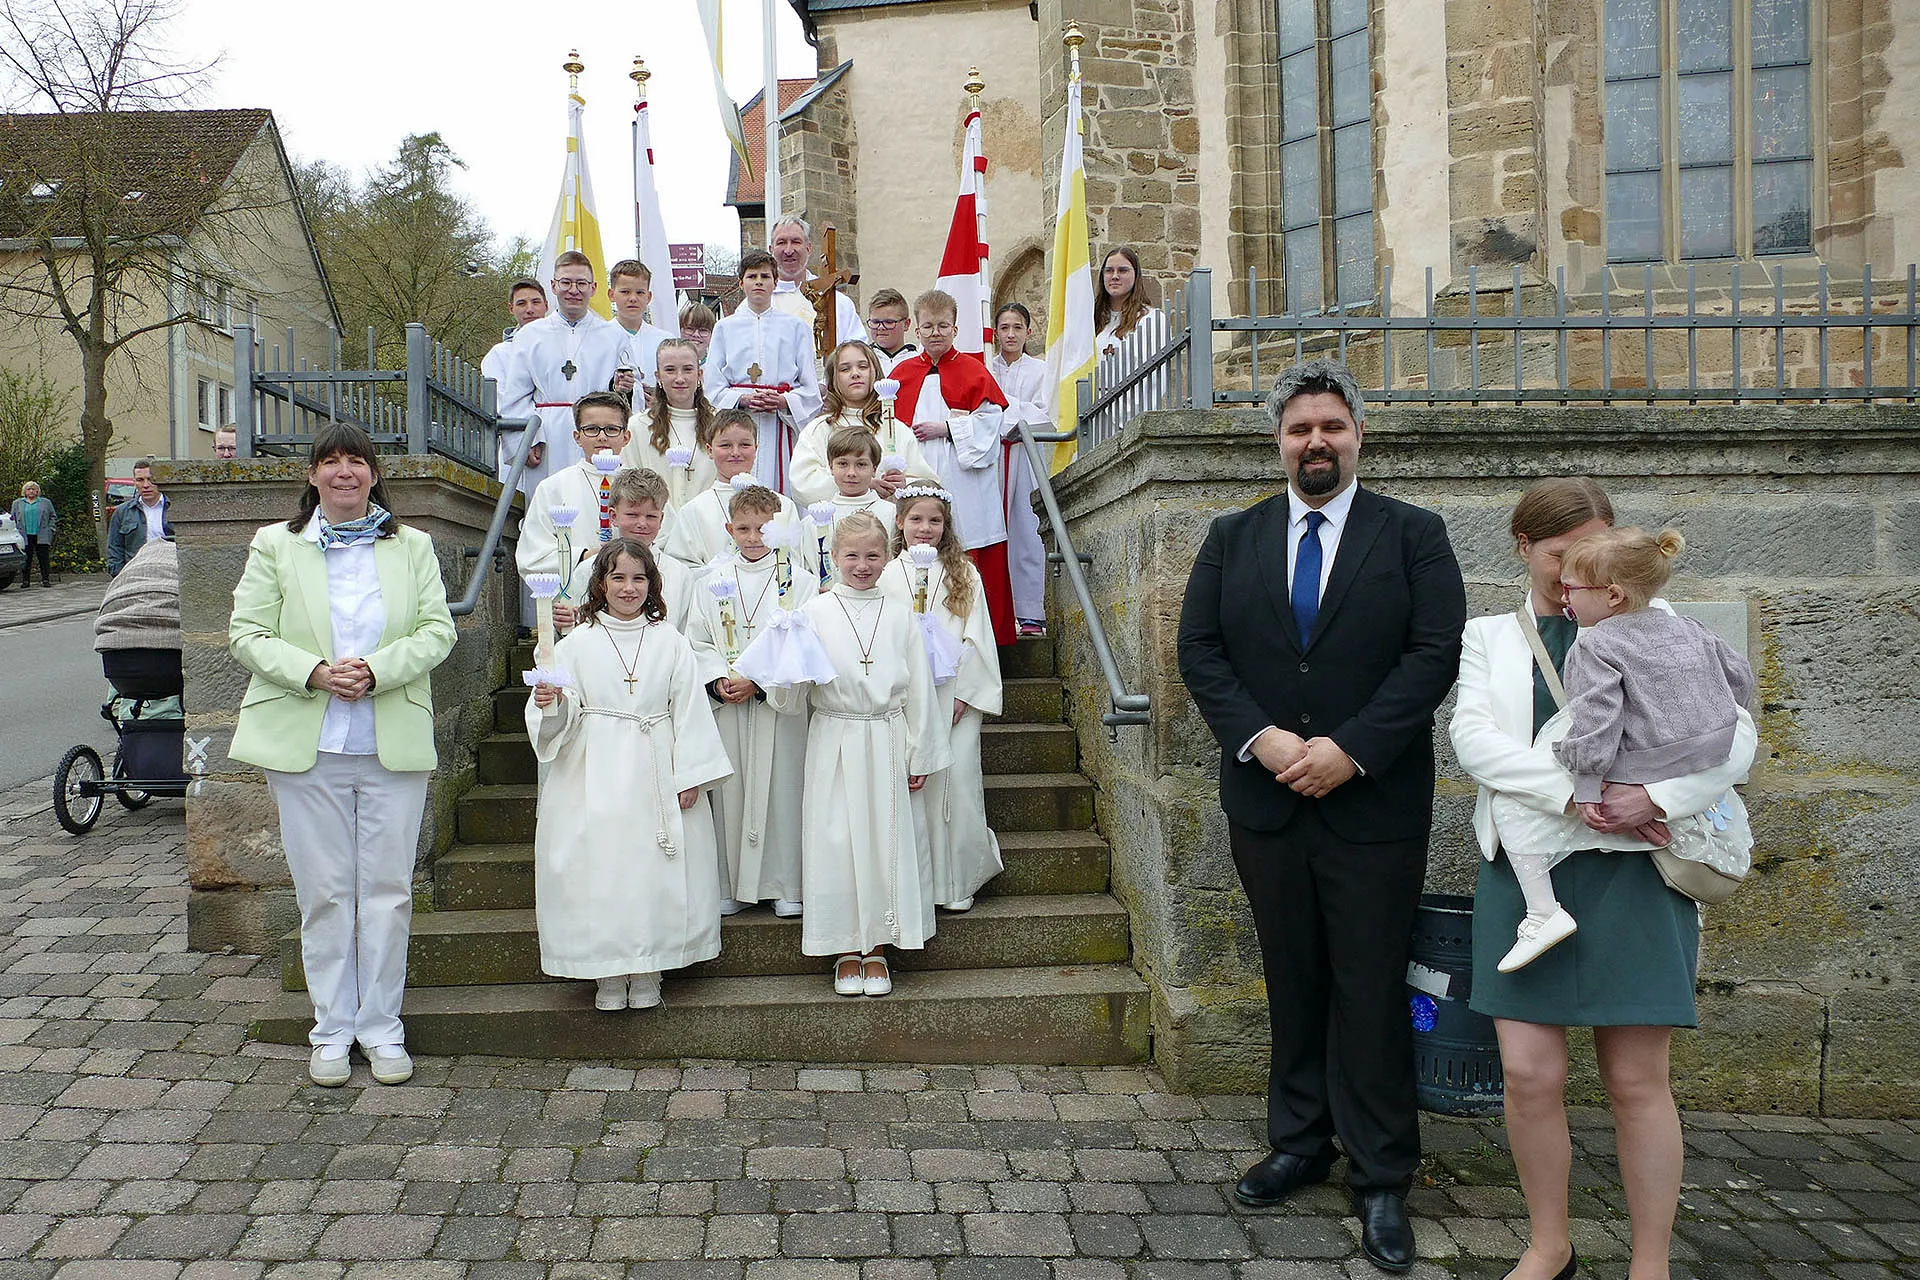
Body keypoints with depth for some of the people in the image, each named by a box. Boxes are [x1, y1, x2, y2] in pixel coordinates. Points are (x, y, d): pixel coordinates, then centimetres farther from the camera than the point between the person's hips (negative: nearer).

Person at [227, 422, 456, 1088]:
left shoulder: (413, 546, 9)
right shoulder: (275, 545, 8)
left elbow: (437, 631, 1)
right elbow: (247, 633, 1)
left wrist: (375, 671, -15)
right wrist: (315, 673, -15)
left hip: (394, 745, 1)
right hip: (306, 746, 0)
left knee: (388, 888, 4)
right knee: (323, 892, 5)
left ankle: (382, 1027, 16)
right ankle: (333, 1030, 17)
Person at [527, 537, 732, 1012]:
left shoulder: (669, 641, 5)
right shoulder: (577, 643, 5)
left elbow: (689, 710, 3)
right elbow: (565, 717, 3)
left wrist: (689, 775, -2)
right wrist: (551, 705, -21)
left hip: (654, 774, 0)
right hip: (596, 776, 0)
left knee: (654, 867, 2)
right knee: (598, 866, 0)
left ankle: (647, 972, 16)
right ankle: (608, 975, 14)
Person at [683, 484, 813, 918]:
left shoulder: (796, 581, 0)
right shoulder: (714, 581, 8)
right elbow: (697, 641, 7)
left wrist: (757, 679, -16)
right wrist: (718, 680, -10)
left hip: (779, 703, -2)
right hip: (726, 704, 2)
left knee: (780, 787, 1)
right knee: (729, 789, 6)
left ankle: (785, 885, 13)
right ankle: (731, 885, 17)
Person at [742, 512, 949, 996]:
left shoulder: (899, 616, 5)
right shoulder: (814, 612, -1)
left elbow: (918, 689, 9)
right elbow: (792, 700, -1)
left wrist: (919, 755, 8)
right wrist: (785, 678, -23)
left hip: (886, 744, 2)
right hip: (834, 743, -1)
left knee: (885, 838, 4)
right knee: (835, 840, 2)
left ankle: (877, 948, 19)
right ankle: (846, 950, 18)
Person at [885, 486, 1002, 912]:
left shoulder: (963, 574, 8)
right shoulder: (885, 575, 8)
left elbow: (976, 637, 4)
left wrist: (965, 693, -5)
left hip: (956, 694, 0)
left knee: (957, 780, -2)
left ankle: (958, 882, 9)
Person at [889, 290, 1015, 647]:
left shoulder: (973, 370, 4)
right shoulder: (902, 373, 14)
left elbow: (990, 421, -3)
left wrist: (946, 428, -10)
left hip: (962, 484, -3)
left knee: (968, 562, -3)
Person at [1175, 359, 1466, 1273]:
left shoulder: (1413, 535, 1)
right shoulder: (1232, 538, 8)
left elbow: (1436, 651, -8)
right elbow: (1199, 651, 2)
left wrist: (1350, 749, -17)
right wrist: (1261, 739, -13)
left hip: (1375, 805, -2)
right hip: (1265, 801, 3)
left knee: (1370, 991, 4)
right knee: (1291, 982, 14)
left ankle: (1382, 1180, 17)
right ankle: (1300, 1144, 29)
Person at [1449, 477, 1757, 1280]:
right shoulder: (1490, 636, 13)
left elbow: (1734, 733, 2)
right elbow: (1472, 735, -4)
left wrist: (1655, 797, -17)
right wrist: (1575, 794, -18)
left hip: (1632, 871, -1)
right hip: (1525, 866, 1)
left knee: (1636, 1081, 2)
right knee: (1530, 1073, -1)